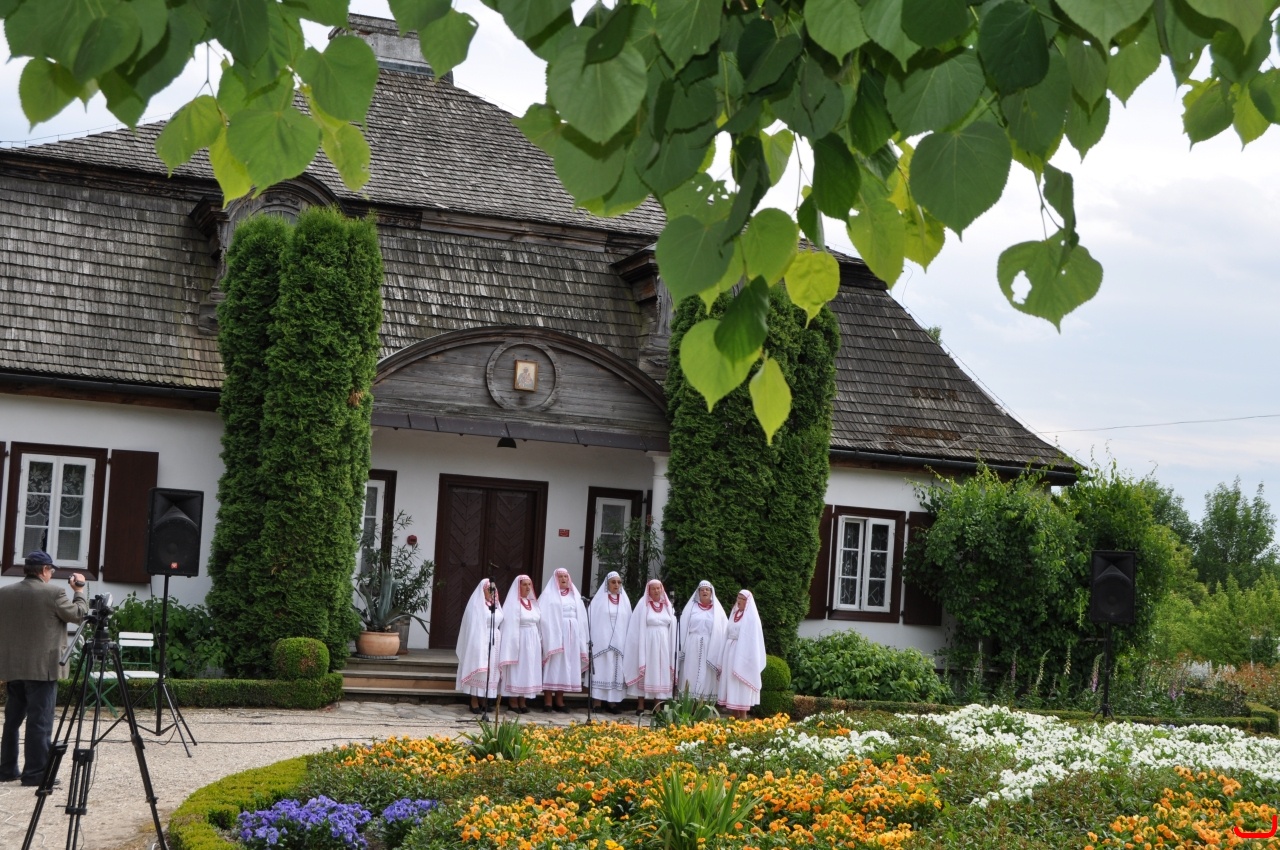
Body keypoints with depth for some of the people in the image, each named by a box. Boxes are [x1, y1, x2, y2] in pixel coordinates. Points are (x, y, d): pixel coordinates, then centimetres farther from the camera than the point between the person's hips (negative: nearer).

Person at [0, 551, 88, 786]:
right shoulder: (53, 593, -11)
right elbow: (78, 615, -1)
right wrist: (79, 592, 13)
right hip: (41, 667, -6)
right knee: (40, 721, -3)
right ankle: (36, 773, -3)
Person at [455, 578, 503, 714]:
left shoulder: (496, 606, 15)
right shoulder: (476, 605, -2)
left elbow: (500, 625, 15)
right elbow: (472, 626, -6)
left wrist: (499, 644, 7)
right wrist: (476, 645, -14)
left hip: (494, 643, 6)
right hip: (480, 642, -6)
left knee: (490, 672, 5)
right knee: (478, 671, -5)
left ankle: (484, 701, 10)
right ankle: (474, 702, -3)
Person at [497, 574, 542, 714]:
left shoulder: (534, 603, 12)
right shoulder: (513, 603, -5)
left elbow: (539, 624, 14)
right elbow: (510, 627, -9)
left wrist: (540, 643, 8)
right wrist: (513, 645, -15)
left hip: (533, 643, 6)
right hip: (519, 641, -6)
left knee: (529, 670, 6)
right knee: (517, 671, -3)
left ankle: (523, 702, 11)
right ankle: (514, 702, 2)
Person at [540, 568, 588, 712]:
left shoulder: (575, 595, 17)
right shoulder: (549, 594, 3)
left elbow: (581, 617, 14)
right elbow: (545, 617, -5)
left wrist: (580, 639, 5)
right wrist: (548, 638, -16)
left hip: (572, 634, 5)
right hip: (555, 633, -5)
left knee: (566, 666, 4)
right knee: (553, 666, -7)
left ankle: (559, 701, 9)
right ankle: (548, 701, -6)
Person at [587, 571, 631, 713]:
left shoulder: (625, 601, 12)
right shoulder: (599, 599, 2)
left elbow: (629, 622, 12)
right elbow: (592, 620, -1)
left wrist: (627, 643, 6)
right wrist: (591, 641, -9)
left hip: (619, 642, 3)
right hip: (601, 641, -3)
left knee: (616, 672, 2)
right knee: (600, 670, -5)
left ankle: (612, 702, 6)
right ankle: (596, 703, -5)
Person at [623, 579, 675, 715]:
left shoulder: (667, 605, 10)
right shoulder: (643, 605, 0)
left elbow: (672, 628, 12)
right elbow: (638, 628, -2)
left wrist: (672, 648, 6)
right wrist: (641, 649, -9)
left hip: (663, 645, 3)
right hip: (647, 644, -3)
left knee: (660, 675, 3)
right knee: (645, 674, -2)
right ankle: (640, 706, 2)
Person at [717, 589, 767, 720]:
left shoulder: (751, 617, -5)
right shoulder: (734, 615, 17)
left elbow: (752, 639, -11)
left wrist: (742, 660, -18)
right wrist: (723, 660, 14)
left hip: (742, 653, -7)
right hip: (730, 652, 7)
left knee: (740, 686, -7)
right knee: (731, 683, 6)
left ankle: (743, 717, -5)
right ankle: (734, 716, 9)